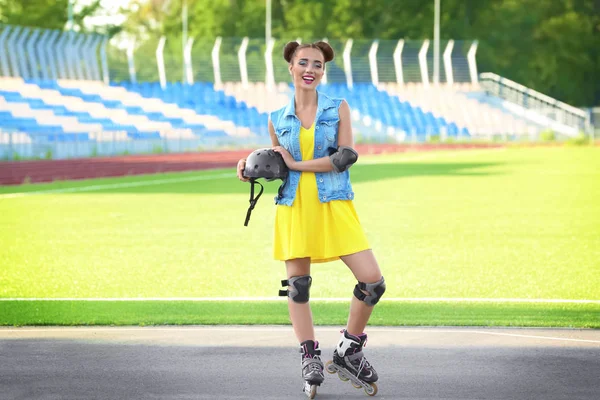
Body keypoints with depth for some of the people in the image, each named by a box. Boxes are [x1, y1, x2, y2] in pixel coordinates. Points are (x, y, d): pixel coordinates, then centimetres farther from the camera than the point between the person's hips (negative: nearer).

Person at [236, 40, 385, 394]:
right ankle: (310, 356, 14)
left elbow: (346, 156, -9)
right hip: (294, 207, 1)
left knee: (373, 281, -9)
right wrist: (252, 168, 2)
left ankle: (349, 349, 9)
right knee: (297, 284, 1)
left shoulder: (339, 108, 4)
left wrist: (297, 164, -10)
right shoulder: (278, 120, 9)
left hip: (334, 205, -1)